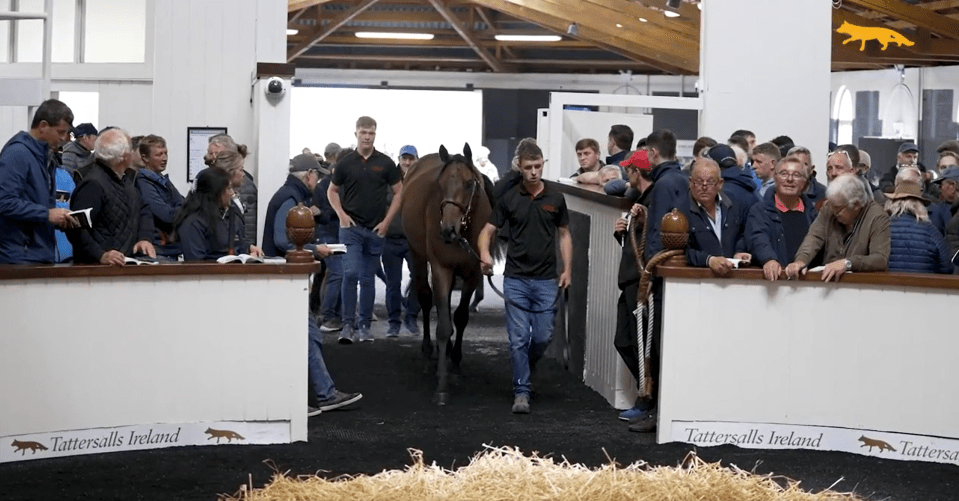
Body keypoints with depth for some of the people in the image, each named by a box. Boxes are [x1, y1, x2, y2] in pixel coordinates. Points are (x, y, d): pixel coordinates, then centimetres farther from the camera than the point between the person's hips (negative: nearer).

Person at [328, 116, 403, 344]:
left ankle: (365, 325, 18)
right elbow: (332, 191, 11)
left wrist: (386, 221, -3)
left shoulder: (385, 163, 1)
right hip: (351, 227, -1)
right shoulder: (345, 163, 1)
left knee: (368, 279, 9)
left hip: (376, 230, 1)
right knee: (351, 273, -14)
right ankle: (348, 325, -10)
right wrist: (341, 214, -5)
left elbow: (398, 192, 6)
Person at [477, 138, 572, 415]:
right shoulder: (509, 199, 0)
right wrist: (484, 253, -20)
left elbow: (564, 234, 11)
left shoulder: (555, 198, 3)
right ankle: (521, 392, 5)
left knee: (543, 336, 2)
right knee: (519, 338, -2)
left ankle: (524, 370, 31)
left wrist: (567, 269, 2)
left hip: (546, 280, 1)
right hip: (516, 279, -1)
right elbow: (488, 229, 1)